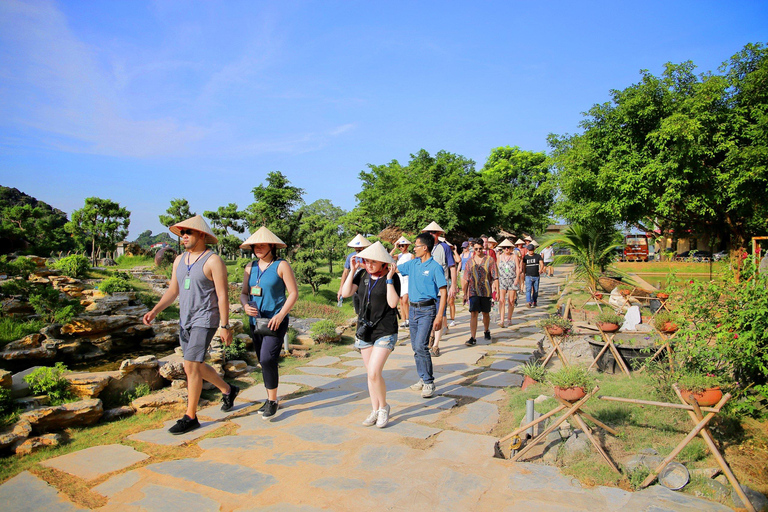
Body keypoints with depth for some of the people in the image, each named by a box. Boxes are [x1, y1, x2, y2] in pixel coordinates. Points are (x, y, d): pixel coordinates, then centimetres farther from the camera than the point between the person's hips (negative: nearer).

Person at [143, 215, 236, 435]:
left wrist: (225, 326, -15)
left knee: (191, 366, -10)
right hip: (185, 321, 8)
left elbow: (222, 295, -14)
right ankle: (228, 390, 36)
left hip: (205, 320, -8)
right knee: (195, 366, 16)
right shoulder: (179, 260, 9)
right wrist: (154, 311, 1)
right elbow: (173, 290, 14)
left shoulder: (213, 261, -13)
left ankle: (190, 417, 3)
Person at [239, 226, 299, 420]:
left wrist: (281, 314, -17)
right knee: (264, 362, 13)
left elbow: (293, 293, -8)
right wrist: (246, 306, -9)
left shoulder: (281, 265, -6)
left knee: (267, 359, -15)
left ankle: (273, 401, 1)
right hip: (255, 321, 6)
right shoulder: (250, 267, 10)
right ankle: (270, 399, 27)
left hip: (275, 321, -6)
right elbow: (244, 293, 13)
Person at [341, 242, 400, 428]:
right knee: (370, 374, 13)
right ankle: (375, 410, 27)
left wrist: (389, 278, -22)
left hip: (385, 332, -5)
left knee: (374, 373, -13)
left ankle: (383, 406, 11)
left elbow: (393, 303, -18)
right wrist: (352, 271, -9)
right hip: (365, 330, 5)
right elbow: (346, 293, -5)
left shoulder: (392, 277, -9)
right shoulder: (362, 275, 4)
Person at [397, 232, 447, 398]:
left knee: (421, 346, -14)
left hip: (427, 310, -7)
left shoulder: (435, 267, -10)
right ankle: (423, 379, 23)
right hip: (413, 309, 7)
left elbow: (443, 292, -11)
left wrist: (439, 316, -17)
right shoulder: (413, 263, 9)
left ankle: (429, 383, -2)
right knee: (416, 347, 11)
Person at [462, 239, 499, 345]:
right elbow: (466, 280, 11)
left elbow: (495, 277, 0)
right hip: (473, 292, 0)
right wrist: (465, 294, 10)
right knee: (473, 313, -8)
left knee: (486, 313, 13)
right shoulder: (470, 262, 7)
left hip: (486, 291, 0)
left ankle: (487, 331, 38)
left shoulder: (489, 260, 1)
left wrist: (497, 290, -8)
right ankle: (472, 338, -8)